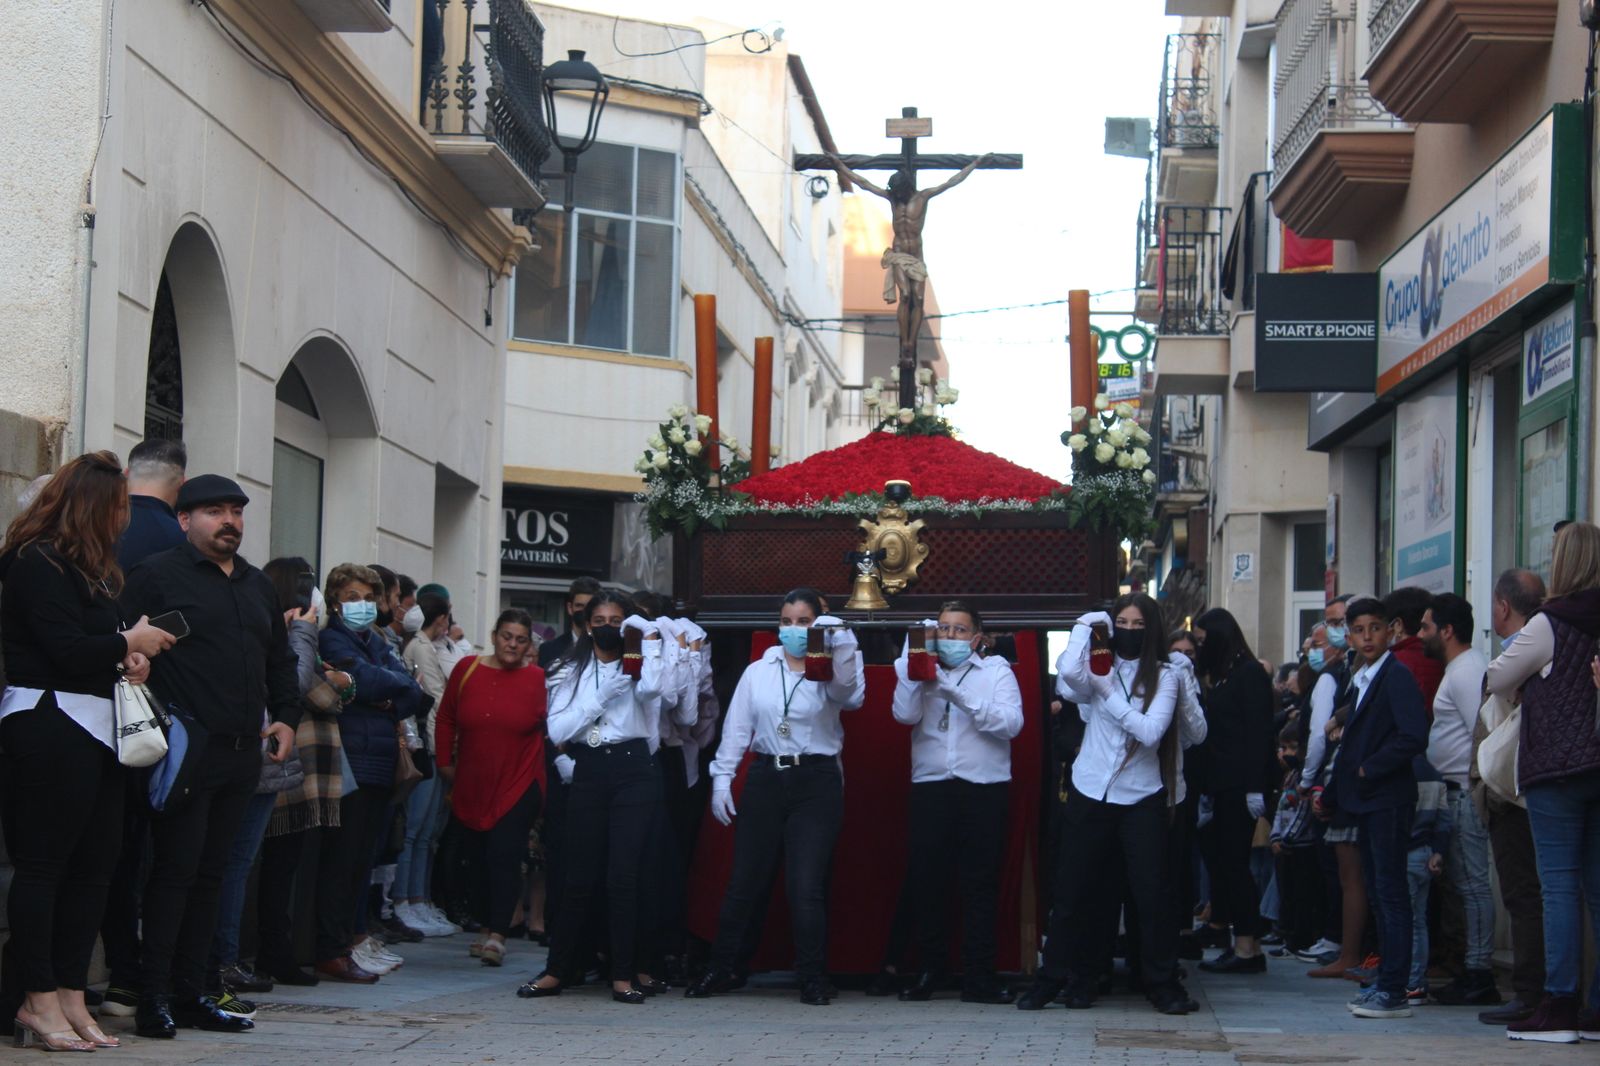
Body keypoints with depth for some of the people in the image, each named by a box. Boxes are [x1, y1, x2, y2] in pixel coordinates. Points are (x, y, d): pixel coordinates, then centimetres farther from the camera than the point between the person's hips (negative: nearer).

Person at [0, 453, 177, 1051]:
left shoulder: (89, 569, 19)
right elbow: (66, 649, -17)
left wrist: (128, 661, 4)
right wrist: (129, 643, -4)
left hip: (96, 731, 10)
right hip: (49, 727, -10)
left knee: (92, 868, 8)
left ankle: (70, 995, 12)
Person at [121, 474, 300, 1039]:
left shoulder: (257, 586, 20)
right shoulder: (157, 575, -4)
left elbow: (280, 661, 28)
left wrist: (285, 717, 13)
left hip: (243, 755, 7)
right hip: (186, 753, -7)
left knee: (210, 873, 10)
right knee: (176, 869, -6)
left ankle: (191, 992, 15)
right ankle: (154, 997, -1)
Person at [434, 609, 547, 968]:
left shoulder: (539, 680, -3)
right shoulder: (467, 670, 3)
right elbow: (446, 719, 13)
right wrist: (445, 761, 11)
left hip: (519, 786, -3)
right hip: (472, 787, 3)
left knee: (505, 855, -13)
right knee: (482, 857, 11)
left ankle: (497, 935, -16)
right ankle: (488, 927, 23)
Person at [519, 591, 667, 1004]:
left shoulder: (635, 666, 9)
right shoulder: (571, 671, 13)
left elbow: (651, 688, -16)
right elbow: (557, 730, 1)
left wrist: (650, 637, -7)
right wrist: (602, 697, -6)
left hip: (633, 771, -2)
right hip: (588, 773, 2)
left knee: (623, 876, -6)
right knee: (581, 877, 3)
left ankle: (625, 974, 0)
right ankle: (557, 970, 10)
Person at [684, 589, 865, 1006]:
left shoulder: (829, 671, 2)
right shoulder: (758, 672, 10)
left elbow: (850, 694, -20)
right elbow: (737, 727, 9)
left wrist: (841, 643, -34)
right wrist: (722, 777, 1)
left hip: (816, 783, -3)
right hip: (765, 779, 3)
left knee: (807, 887, -6)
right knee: (745, 880, 6)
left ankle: (813, 979, 3)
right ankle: (724, 969, 16)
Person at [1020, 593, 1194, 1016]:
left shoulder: (1163, 676, 1)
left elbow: (1151, 731, -12)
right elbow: (1069, 673, -20)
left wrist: (1107, 692, -12)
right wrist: (1085, 626, -8)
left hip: (1141, 799, -1)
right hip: (1090, 794, 1)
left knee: (1153, 894, -4)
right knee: (1070, 894, 5)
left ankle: (1163, 985, 6)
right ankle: (1053, 979, 14)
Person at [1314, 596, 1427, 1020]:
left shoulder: (1397, 676, -11)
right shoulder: (1360, 681, 18)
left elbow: (1414, 737, -21)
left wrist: (1370, 770, -14)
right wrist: (1330, 795, 22)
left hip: (1388, 800, -9)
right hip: (1365, 802, 9)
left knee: (1391, 893, -8)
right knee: (1380, 893, 12)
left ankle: (1393, 991, -7)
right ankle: (1385, 981, 16)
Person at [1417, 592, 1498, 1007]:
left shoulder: (1467, 671, -12)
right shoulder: (1459, 669, 20)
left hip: (1467, 790, -11)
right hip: (1457, 790, 11)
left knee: (1472, 882, -9)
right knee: (1460, 881, 11)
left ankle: (1479, 976, -7)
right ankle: (1473, 972, 15)